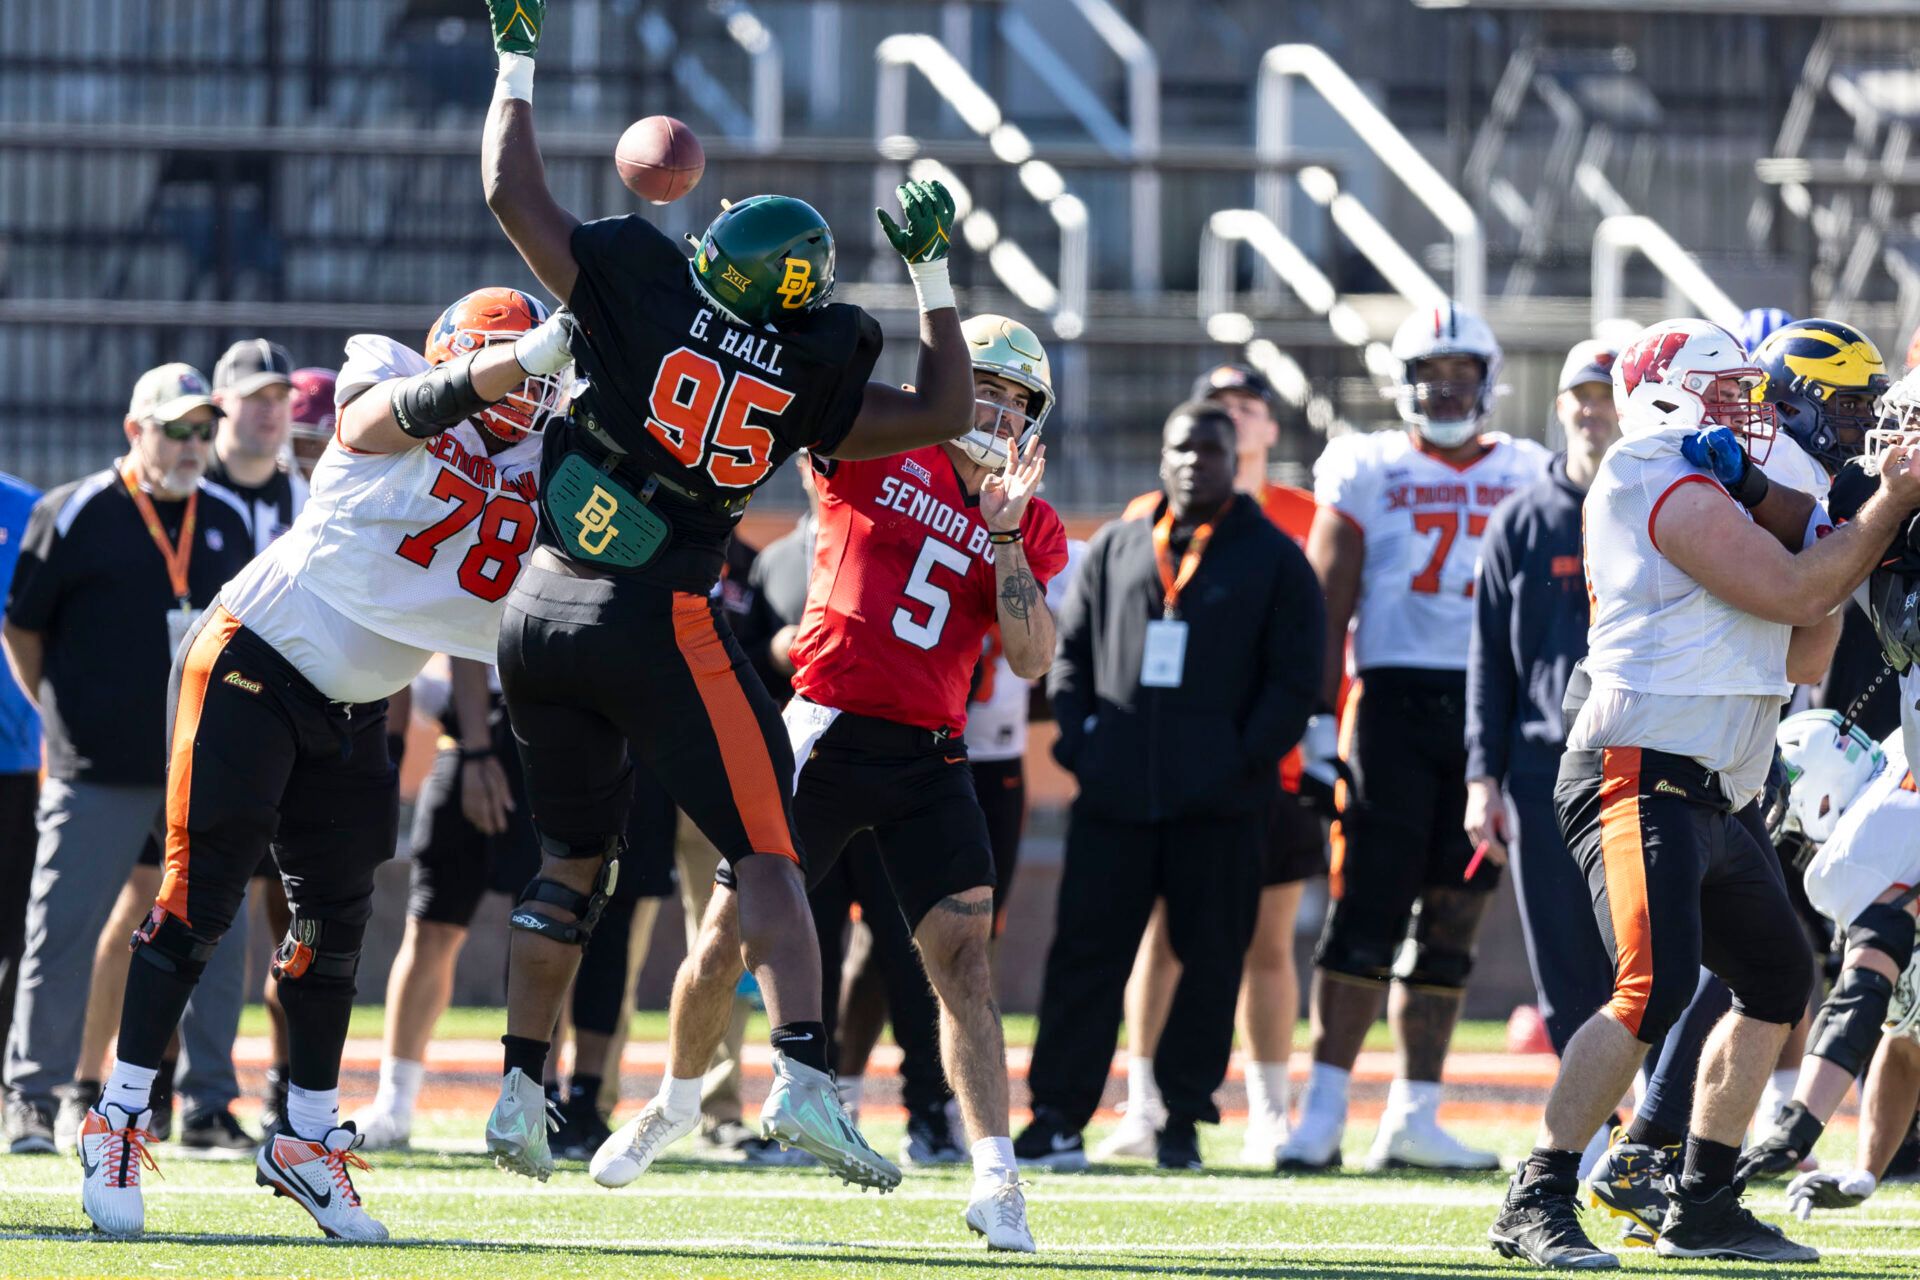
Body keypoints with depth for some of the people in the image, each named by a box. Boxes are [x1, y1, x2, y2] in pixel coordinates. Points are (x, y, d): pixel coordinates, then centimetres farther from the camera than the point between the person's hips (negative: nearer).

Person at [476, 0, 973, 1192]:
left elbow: (513, 193, 1)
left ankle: (521, 1087, 17)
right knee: (764, 848, -2)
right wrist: (934, 270, 19)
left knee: (574, 858, 17)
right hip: (662, 618, -3)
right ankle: (804, 1075, -19)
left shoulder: (641, 297, -1)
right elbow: (946, 410, 13)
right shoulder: (810, 379, -1)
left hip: (545, 606, 3)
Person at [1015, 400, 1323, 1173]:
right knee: (1085, 952, -2)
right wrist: (1078, 737, 1)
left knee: (1210, 958, 1)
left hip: (1221, 802, -2)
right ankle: (1058, 1115, 0)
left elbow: (1295, 678, 1)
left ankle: (1183, 1116, 9)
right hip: (1116, 791, 2)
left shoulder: (1273, 559, 5)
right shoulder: (1114, 550, 14)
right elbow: (1071, 653, 16)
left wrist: (1245, 758, -9)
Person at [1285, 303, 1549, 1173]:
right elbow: (1329, 606, 2)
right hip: (1392, 701, -3)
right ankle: (1324, 1108, -10)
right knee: (1367, 908, -10)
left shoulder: (1525, 477, 13)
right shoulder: (1369, 472, 5)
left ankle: (1413, 1115, 8)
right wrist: (1317, 723, -6)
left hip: (1494, 709, 3)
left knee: (1450, 925, 4)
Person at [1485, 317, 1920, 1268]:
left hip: (1716, 796, 11)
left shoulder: (1718, 496, 21)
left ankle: (1700, 1207, 23)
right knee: (1656, 984, -23)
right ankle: (1535, 1205, -20)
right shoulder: (1670, 486, -10)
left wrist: (1839, 536, 14)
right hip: (1643, 780, -11)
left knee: (1777, 981, 18)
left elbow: (1801, 658, 23)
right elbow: (1790, 593, -16)